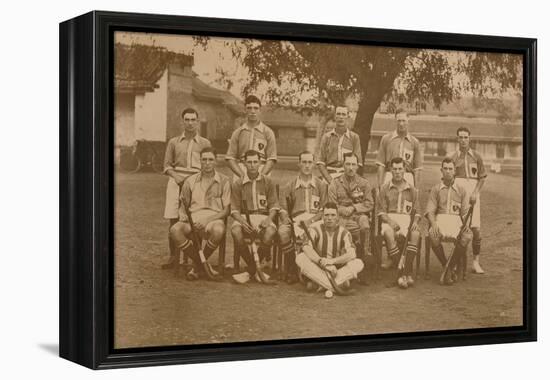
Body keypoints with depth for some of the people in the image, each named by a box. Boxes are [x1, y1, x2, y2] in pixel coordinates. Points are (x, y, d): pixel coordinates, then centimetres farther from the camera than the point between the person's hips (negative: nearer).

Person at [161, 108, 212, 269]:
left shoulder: (205, 143, 13)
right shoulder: (173, 142, 15)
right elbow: (167, 165, 14)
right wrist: (176, 177, -5)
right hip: (177, 181, 1)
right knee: (173, 221, -5)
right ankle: (173, 257, 0)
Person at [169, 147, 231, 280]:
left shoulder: (224, 181, 8)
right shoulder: (190, 181, 15)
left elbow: (226, 210, 3)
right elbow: (183, 204, 22)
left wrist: (207, 220, -12)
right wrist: (183, 215, -3)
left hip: (214, 219, -2)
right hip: (193, 219, 2)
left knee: (218, 231, -39)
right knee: (175, 230, -31)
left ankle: (198, 266, -13)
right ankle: (201, 262, -13)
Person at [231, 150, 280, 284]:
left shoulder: (268, 182, 9)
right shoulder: (237, 184, 8)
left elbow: (274, 206, 8)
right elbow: (235, 209, 4)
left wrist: (269, 219, -14)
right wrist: (242, 221, -17)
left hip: (264, 216, 0)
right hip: (244, 216, 0)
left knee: (270, 232, -36)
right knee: (235, 231, -35)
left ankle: (251, 271, -17)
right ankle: (256, 270, -19)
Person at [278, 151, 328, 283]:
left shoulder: (321, 185, 14)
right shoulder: (290, 186, 15)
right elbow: (283, 208, 10)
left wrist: (311, 220, -12)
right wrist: (286, 219, -13)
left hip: (315, 220, 0)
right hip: (296, 220, 1)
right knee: (283, 232, -33)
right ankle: (292, 271, -21)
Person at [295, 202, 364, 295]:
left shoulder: (344, 232, -6)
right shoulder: (315, 228, -9)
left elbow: (351, 254, -21)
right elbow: (307, 248, -26)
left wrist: (332, 261, -38)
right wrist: (321, 261, -41)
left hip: (338, 268, 1)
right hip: (318, 269, -1)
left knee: (358, 264, -23)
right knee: (300, 258, -28)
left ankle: (317, 284, -30)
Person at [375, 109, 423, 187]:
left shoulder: (415, 142, 9)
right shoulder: (386, 139, 7)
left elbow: (417, 169, 7)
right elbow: (381, 165, 4)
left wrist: (417, 189, 1)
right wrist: (380, 186, -3)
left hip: (408, 179, 1)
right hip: (389, 178, -1)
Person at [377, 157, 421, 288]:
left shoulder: (412, 190, 18)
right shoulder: (385, 188, 13)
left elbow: (417, 211, 15)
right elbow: (381, 211, 6)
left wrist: (415, 222, -8)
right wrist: (390, 221, -14)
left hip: (407, 219, 1)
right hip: (389, 219, -1)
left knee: (416, 233, -35)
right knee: (389, 233, -38)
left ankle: (405, 273, -35)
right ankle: (408, 273, -36)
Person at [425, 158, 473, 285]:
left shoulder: (461, 190, 14)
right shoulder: (435, 189, 12)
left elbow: (465, 212, 10)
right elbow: (430, 211, 5)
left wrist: (465, 224, -11)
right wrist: (433, 224, -15)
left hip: (456, 219, 1)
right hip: (439, 219, -1)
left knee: (468, 235, -33)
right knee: (433, 235, -36)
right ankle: (445, 266, -17)